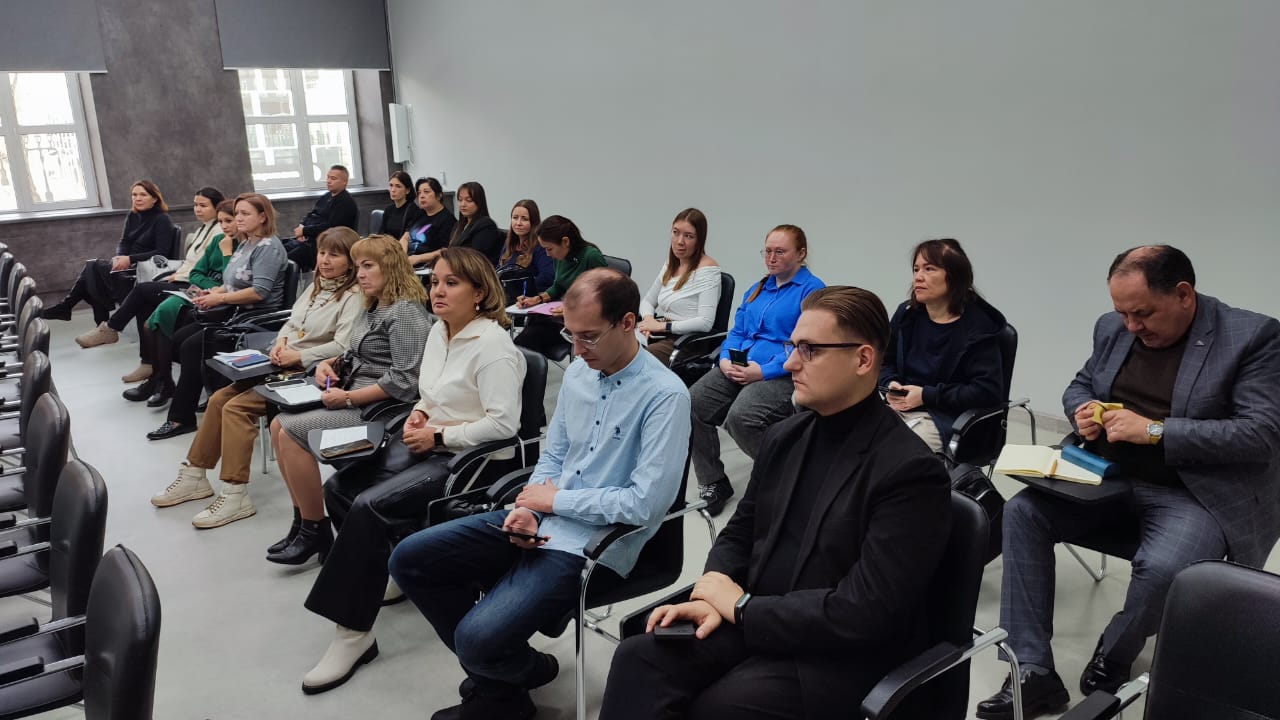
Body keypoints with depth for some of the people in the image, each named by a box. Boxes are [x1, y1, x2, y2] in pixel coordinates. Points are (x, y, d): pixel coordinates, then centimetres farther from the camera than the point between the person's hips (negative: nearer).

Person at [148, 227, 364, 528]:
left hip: (307, 373, -9)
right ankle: (194, 476, 12)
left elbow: (343, 345, -22)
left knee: (236, 408, -20)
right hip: (282, 365, 9)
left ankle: (236, 496, -15)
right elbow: (291, 321, 18)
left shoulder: (353, 297, -11)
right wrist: (281, 341, -3)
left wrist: (299, 356, -22)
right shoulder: (316, 286, 16)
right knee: (219, 399, -1)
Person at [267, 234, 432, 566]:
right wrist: (328, 363, 6)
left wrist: (349, 398, -21)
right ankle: (303, 519, 7)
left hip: (380, 409, -10)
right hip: (352, 399, 10)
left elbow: (403, 382, -23)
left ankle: (315, 531, -5)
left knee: (292, 431, -18)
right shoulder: (374, 308, 16)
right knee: (278, 425, 1)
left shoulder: (406, 312, -15)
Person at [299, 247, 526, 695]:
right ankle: (373, 576, 15)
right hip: (432, 447, 9)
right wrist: (420, 413, 1)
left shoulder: (492, 345, -18)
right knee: (339, 488, -4)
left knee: (370, 506, -23)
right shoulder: (438, 331, 9)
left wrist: (438, 435, -18)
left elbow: (503, 423, -23)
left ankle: (353, 635, -12)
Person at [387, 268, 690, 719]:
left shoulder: (664, 395, -17)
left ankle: (511, 682, 16)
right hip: (539, 522, 8)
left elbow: (645, 503, -22)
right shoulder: (578, 373, 5)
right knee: (409, 561, 3)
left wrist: (555, 499, -13)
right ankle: (494, 670, 16)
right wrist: (527, 505, -6)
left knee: (477, 637, -23)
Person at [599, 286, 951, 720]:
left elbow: (865, 611, -21)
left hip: (845, 657, -6)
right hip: (755, 624, 6)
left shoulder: (910, 471, -16)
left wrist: (743, 606, -14)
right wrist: (715, 591, -7)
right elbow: (740, 533, 15)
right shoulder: (785, 437, 7)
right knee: (639, 659, -17)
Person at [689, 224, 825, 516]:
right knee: (692, 403, -16)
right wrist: (726, 359, 1)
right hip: (738, 369, 7)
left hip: (783, 374, -7)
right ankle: (712, 484, -1)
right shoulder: (757, 289, 23)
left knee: (740, 417, -33)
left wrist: (763, 371, -20)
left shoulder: (812, 290, -3)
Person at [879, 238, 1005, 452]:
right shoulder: (906, 314, 10)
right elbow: (884, 363, 22)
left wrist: (927, 395, -16)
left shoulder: (977, 327, -6)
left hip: (946, 417, -5)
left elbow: (988, 391, -13)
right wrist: (891, 385, -2)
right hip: (898, 407, 5)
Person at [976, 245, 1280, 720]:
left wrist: (1155, 430, -24)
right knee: (1022, 512, -16)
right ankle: (1034, 672, -12)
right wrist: (1082, 411, -5)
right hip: (1109, 478, 5)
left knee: (1161, 568, -33)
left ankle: (1111, 663, 1)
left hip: (1196, 495, -5)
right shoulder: (1112, 328, 7)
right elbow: (1079, 386, 20)